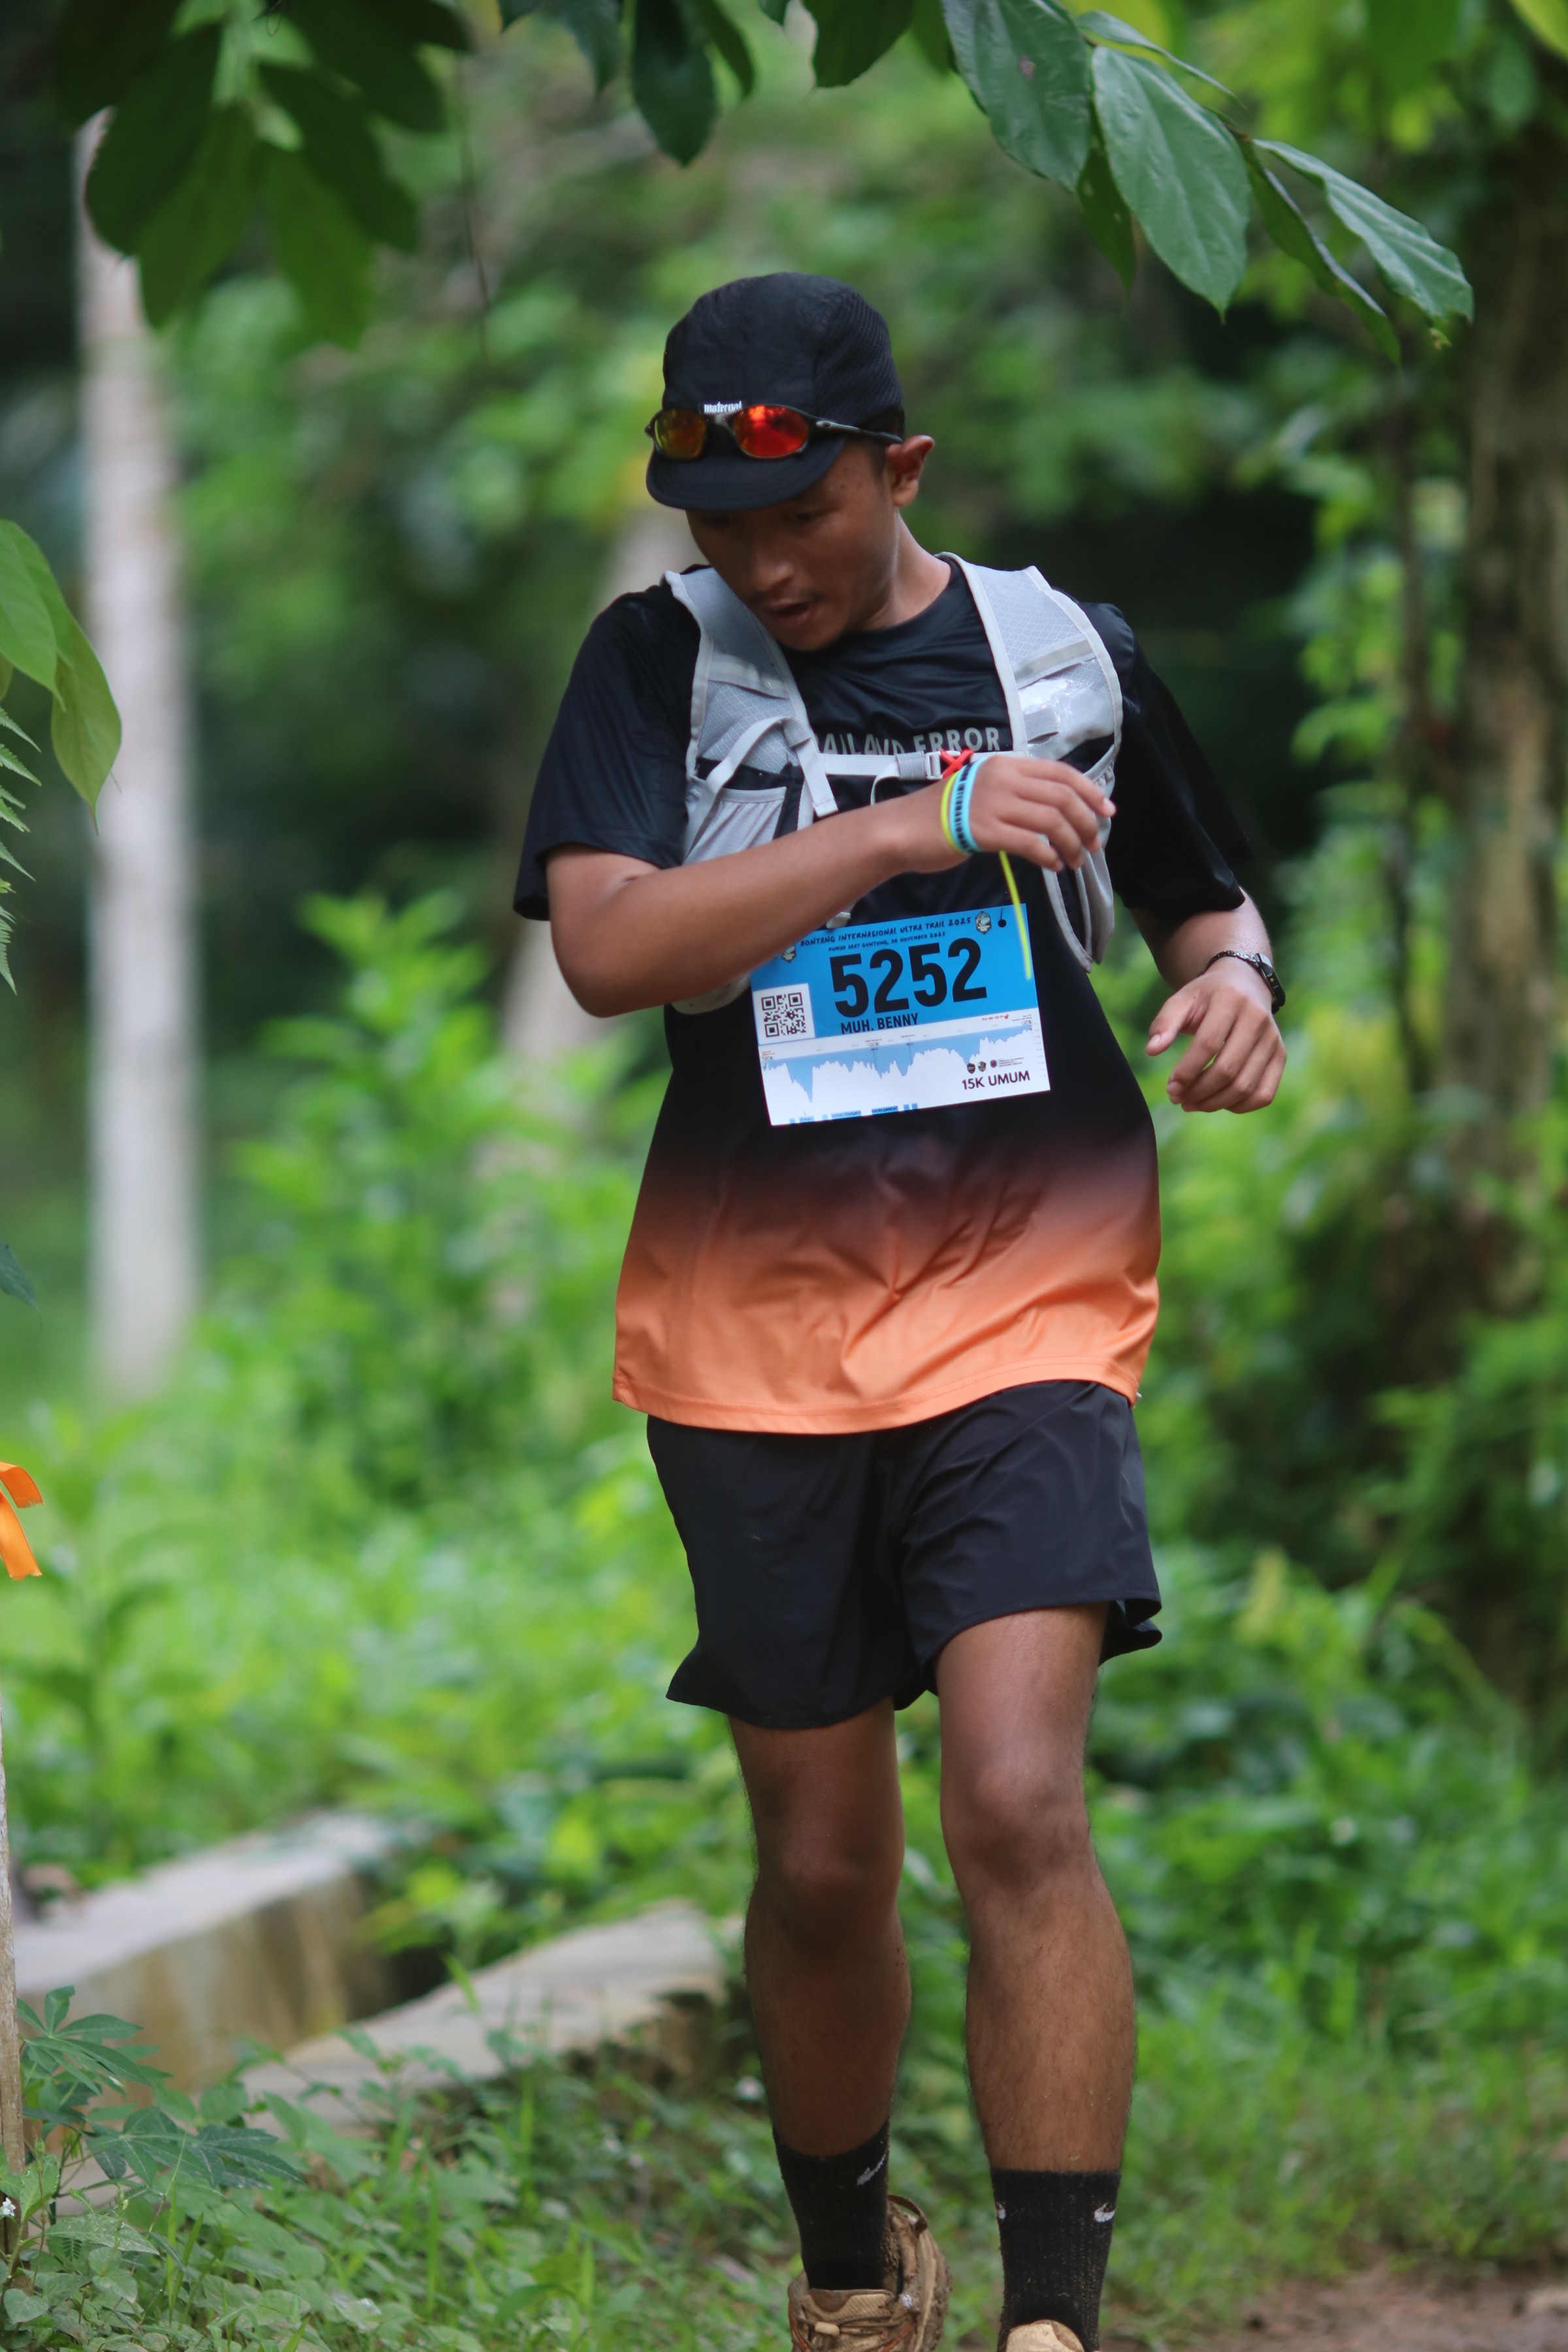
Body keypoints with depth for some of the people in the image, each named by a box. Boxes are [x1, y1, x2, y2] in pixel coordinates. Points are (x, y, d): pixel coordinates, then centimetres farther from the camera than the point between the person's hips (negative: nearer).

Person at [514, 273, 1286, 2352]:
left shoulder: (1064, 655, 5)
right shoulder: (663, 663, 1)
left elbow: (1204, 902, 20)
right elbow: (605, 946, -15)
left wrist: (1238, 983, -5)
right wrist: (908, 829, -21)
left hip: (1024, 1314, -1)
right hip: (755, 1340, 1)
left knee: (1020, 1801, -19)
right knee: (822, 1863, 9)